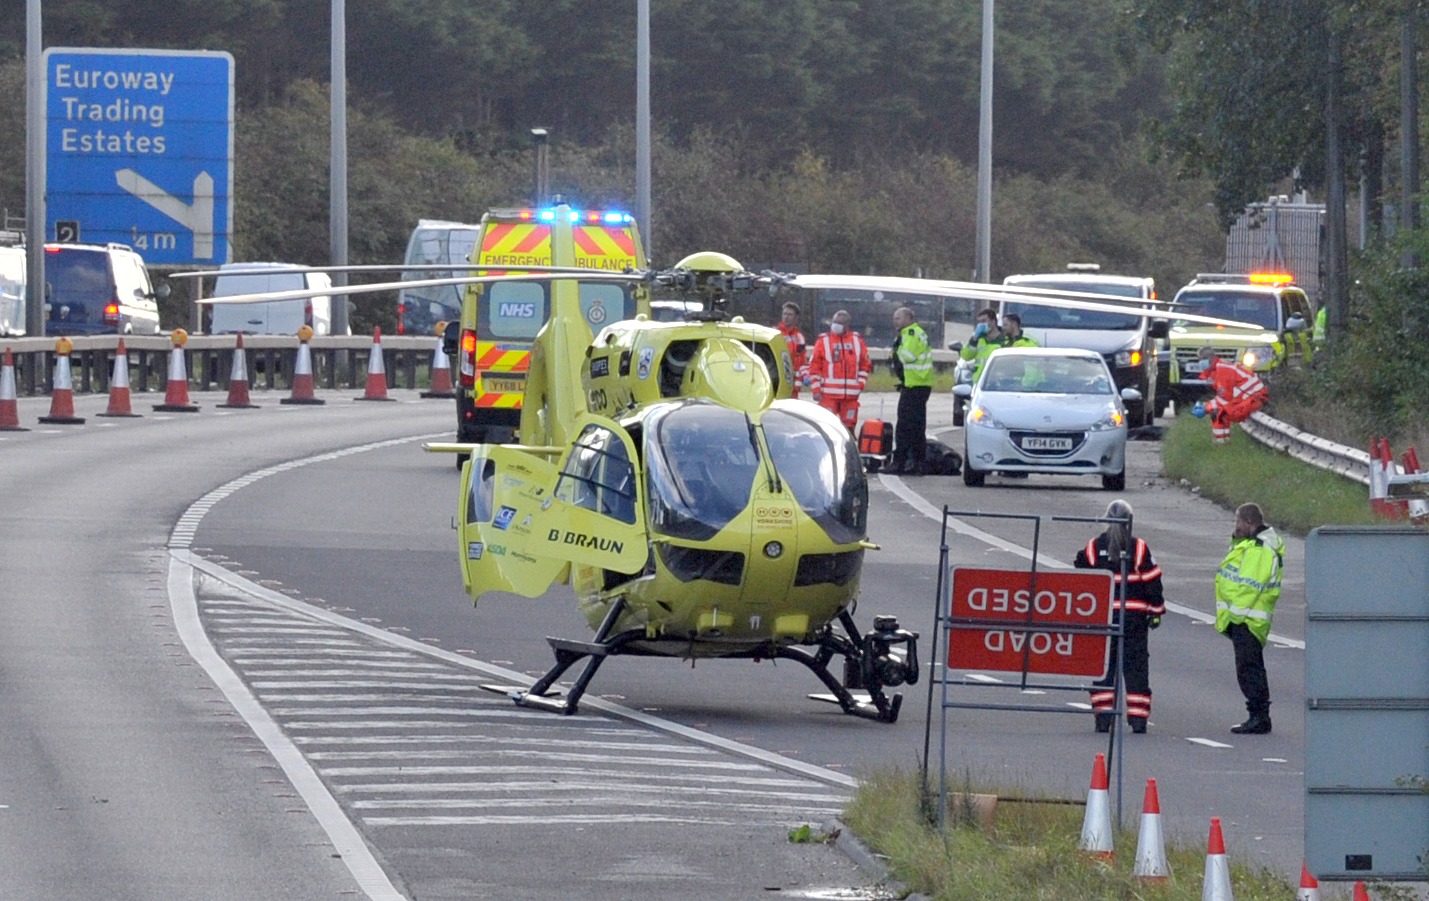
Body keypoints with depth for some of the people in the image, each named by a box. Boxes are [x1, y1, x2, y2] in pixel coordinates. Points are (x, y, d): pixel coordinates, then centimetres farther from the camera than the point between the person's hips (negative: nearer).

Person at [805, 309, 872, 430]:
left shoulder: (857, 340, 10)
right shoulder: (823, 341, 2)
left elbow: (866, 364, 15)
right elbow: (814, 367, 0)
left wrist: (861, 384, 3)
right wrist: (815, 390, -6)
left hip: (850, 395, 3)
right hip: (828, 393, -3)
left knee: (849, 427, 8)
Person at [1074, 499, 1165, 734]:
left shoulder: (1093, 548, 1)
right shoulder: (1139, 548, -3)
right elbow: (1152, 583, -1)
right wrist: (1156, 611, 9)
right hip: (1134, 616, -1)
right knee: (1135, 666, 4)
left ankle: (1103, 718, 0)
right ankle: (1138, 719, 1)